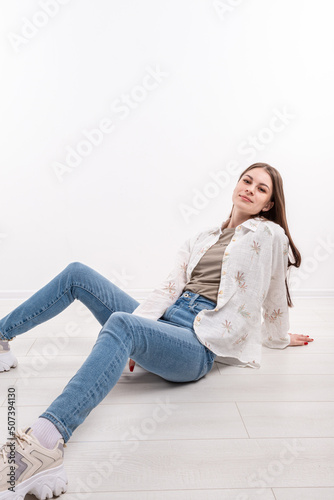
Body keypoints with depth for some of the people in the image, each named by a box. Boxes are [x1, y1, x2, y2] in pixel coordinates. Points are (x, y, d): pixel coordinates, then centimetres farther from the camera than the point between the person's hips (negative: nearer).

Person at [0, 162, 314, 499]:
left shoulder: (269, 234, 8)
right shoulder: (203, 238, 23)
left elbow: (275, 297, 17)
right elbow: (169, 287, 9)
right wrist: (136, 328, -5)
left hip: (199, 346, -7)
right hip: (164, 321, 7)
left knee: (121, 325, -39)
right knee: (77, 274, 1)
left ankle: (45, 442, -56)